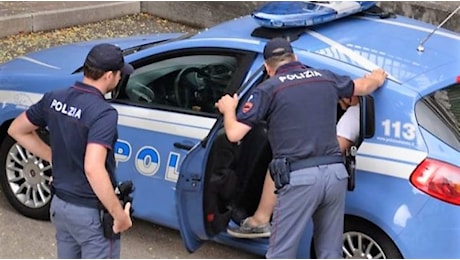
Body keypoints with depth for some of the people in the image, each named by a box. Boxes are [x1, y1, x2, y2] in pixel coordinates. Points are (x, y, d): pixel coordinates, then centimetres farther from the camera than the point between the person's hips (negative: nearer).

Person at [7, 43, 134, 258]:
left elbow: (17, 130, 10)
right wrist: (119, 214, -26)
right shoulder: (103, 114, -26)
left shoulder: (54, 99, -3)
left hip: (60, 204, 7)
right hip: (92, 213, -7)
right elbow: (93, 169, -36)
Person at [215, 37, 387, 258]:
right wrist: (378, 77, 59)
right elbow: (364, 86, 35)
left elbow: (234, 134, -2)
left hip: (299, 179, -5)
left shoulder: (268, 89, 2)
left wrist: (228, 110, 20)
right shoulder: (326, 78, 17)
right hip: (335, 173, 5)